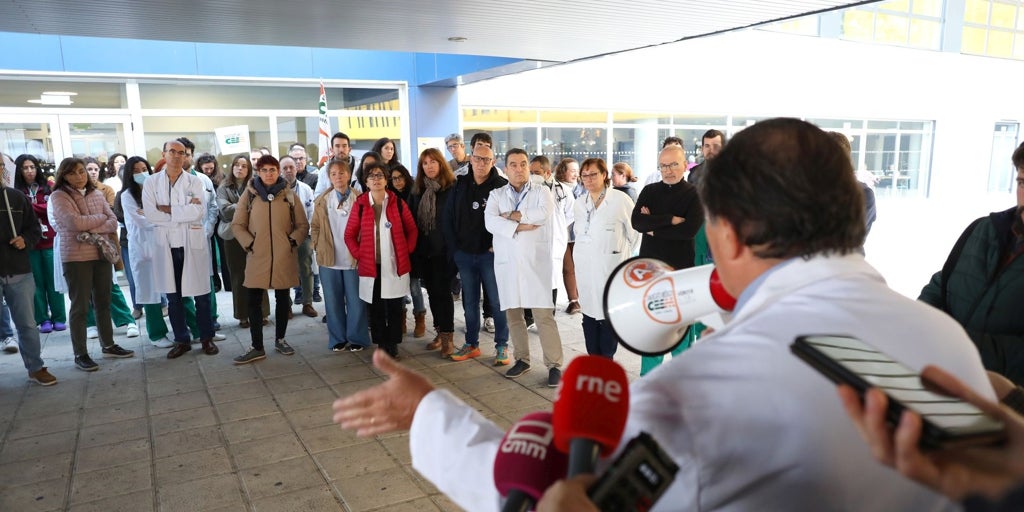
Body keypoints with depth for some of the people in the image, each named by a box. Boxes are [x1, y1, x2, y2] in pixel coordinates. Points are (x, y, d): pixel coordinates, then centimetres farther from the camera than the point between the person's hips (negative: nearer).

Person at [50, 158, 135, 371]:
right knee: (80, 306, 1)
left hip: (102, 254, 5)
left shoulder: (96, 194, 9)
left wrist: (92, 230, -15)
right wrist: (100, 218, -4)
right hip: (76, 257, -5)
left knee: (103, 302, 13)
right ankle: (80, 354, 10)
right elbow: (75, 223, -18)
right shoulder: (59, 196, -5)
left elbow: (113, 222, 1)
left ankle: (108, 345, 26)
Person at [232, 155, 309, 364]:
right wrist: (248, 243, -6)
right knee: (254, 300, 0)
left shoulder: (289, 194, 3)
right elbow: (237, 225, 6)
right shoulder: (249, 194, 2)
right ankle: (257, 347, 8)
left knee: (282, 298, 11)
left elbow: (303, 225, 8)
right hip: (257, 256, 0)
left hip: (284, 257, 1)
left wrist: (293, 241, -6)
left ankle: (280, 339, 27)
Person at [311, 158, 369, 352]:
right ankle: (338, 338, 21)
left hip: (354, 258, -2)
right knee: (333, 301, 9)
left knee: (355, 300, 4)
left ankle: (356, 338, 16)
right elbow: (315, 227, 11)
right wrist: (318, 247, 2)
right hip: (329, 258, 2)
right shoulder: (322, 201, 5)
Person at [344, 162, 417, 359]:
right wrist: (359, 254, -2)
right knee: (375, 307, 6)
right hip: (371, 265, 0)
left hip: (395, 265, 0)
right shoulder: (360, 204, 0)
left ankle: (393, 345, 16)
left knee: (395, 307, 4)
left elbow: (412, 230, 9)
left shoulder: (398, 203, 1)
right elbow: (349, 235, 6)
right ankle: (381, 344, 18)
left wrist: (407, 251, 1)